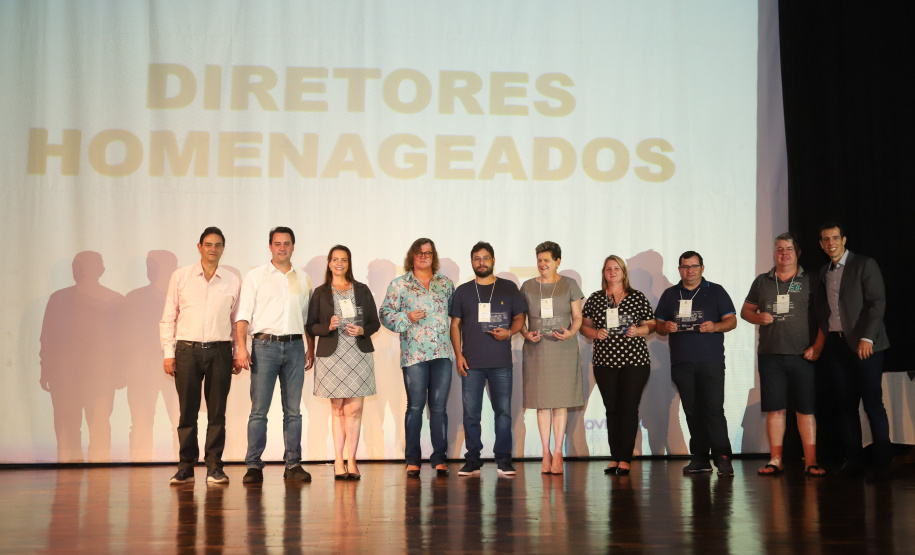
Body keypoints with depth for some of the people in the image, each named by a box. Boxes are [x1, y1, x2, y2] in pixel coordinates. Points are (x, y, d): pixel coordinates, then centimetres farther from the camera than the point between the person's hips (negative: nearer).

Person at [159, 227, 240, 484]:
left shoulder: (232, 281, 8)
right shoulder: (180, 276, 6)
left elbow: (237, 320, 13)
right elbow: (168, 318, 6)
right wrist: (168, 352, 0)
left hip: (220, 351, 1)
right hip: (187, 350, -1)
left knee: (217, 412, 2)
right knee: (187, 412, 1)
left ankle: (214, 467, 10)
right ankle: (186, 467, 10)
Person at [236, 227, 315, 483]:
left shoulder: (303, 279, 15)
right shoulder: (255, 277, 6)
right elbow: (243, 315, 0)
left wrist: (311, 348, 11)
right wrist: (241, 347, -11)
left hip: (294, 346, 3)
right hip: (265, 346, -3)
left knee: (293, 410, 4)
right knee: (259, 409, -5)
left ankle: (293, 464, 10)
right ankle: (253, 466, 1)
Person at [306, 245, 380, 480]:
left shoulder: (362, 290, 11)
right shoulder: (320, 293, 7)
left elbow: (375, 322, 11)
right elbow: (310, 326, 4)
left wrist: (362, 330, -8)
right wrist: (328, 327, -14)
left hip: (359, 354, 1)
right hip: (332, 355, -1)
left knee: (354, 410, -3)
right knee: (337, 409, 4)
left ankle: (351, 461, 4)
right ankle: (339, 461, 9)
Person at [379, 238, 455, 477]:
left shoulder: (446, 283, 14)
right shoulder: (399, 285, 6)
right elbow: (385, 314, 3)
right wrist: (408, 318, -12)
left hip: (442, 352, 2)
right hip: (414, 354, -2)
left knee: (439, 407, 2)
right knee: (415, 406, -1)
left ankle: (440, 458, 9)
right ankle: (412, 460, 8)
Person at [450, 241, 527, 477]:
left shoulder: (509, 288, 8)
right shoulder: (463, 291, 11)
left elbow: (519, 318, 10)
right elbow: (455, 325, 10)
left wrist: (509, 332, -11)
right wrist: (458, 354, 0)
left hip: (501, 362, -1)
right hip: (471, 362, 1)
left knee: (503, 411, -1)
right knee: (470, 413, 1)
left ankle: (503, 459, 7)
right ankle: (472, 460, 9)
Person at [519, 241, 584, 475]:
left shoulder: (569, 285, 5)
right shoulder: (527, 287, 8)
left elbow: (577, 317, 5)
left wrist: (570, 333, -14)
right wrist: (526, 334, -10)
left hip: (564, 348, -1)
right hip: (536, 349, 1)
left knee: (560, 402, -3)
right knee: (542, 402, 2)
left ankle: (557, 453, 2)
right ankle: (546, 453, 8)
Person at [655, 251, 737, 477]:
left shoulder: (716, 291, 9)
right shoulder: (669, 295, 17)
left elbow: (731, 321, 5)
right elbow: (658, 326, 16)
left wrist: (714, 327, -15)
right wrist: (666, 327, -8)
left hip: (711, 360, -3)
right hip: (681, 362, 3)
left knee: (713, 408, -12)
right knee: (692, 411, 5)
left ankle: (723, 458, -11)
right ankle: (700, 458, 10)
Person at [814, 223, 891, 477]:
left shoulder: (865, 265, 0)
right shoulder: (823, 272, 16)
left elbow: (878, 303, -7)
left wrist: (867, 338, -15)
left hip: (864, 345, -5)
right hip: (836, 346, 5)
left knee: (873, 403, -5)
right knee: (846, 405, 5)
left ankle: (883, 460, 3)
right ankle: (853, 458, 10)